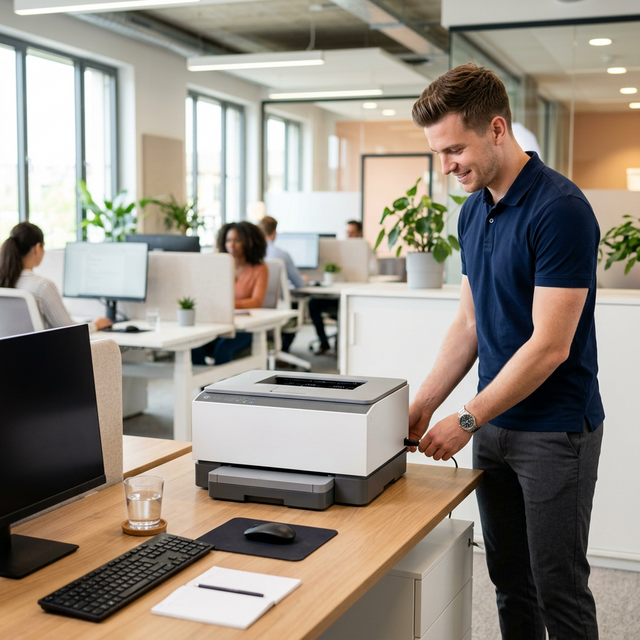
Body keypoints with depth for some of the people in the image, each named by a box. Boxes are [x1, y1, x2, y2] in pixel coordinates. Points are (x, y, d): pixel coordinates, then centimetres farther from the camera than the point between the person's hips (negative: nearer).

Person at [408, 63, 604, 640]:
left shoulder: (560, 209, -19)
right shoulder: (474, 212, 7)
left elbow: (550, 345, -21)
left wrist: (467, 420, -16)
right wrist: (424, 404, 3)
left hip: (555, 431, -7)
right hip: (496, 425, 8)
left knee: (558, 588, 4)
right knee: (509, 581, 17)